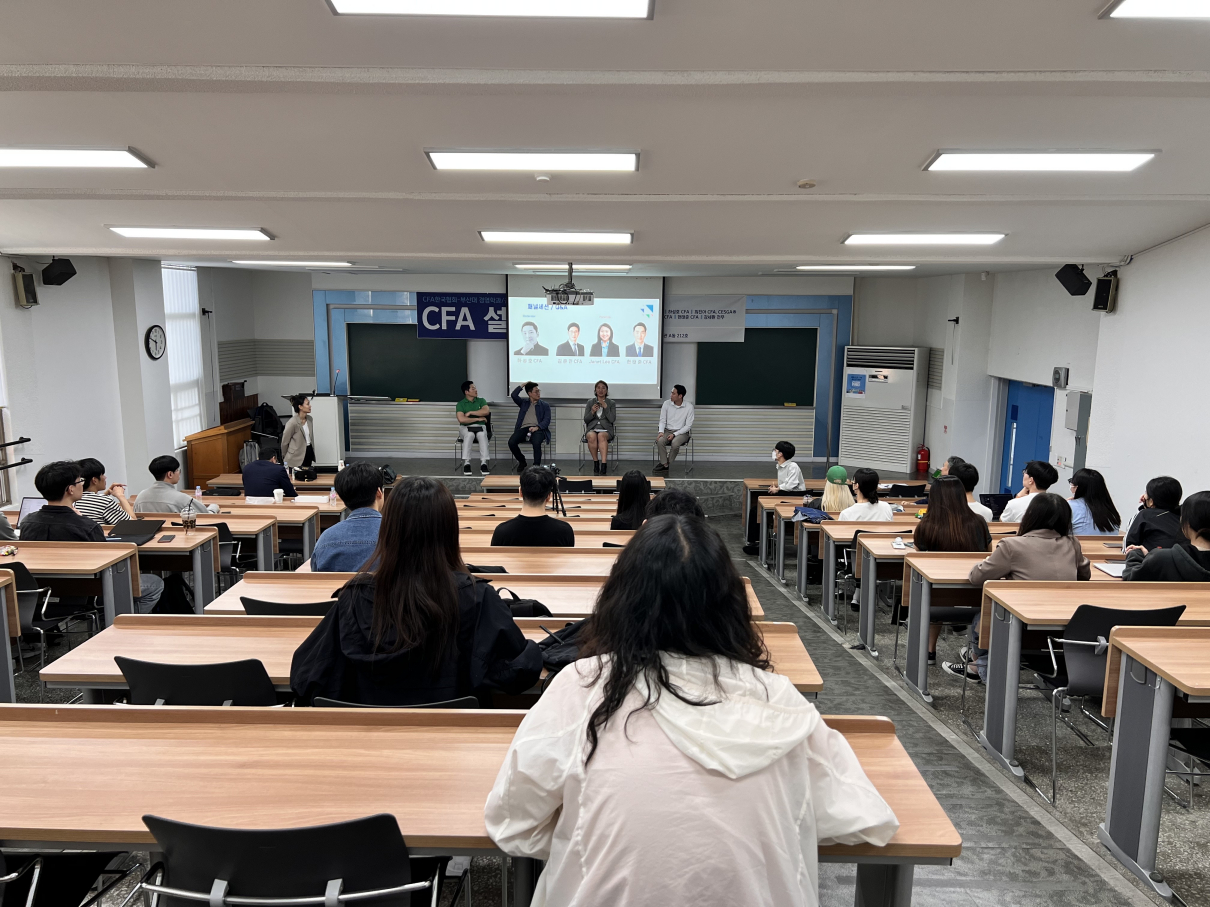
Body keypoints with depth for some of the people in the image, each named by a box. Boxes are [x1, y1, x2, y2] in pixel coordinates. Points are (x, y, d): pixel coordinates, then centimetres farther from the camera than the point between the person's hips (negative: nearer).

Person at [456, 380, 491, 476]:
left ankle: (483, 463, -38)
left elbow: (486, 411, -9)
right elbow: (461, 419, -14)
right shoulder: (460, 404, 2)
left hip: (480, 426, 2)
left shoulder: (481, 400, 11)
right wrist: (477, 418, -9)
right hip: (465, 428, -1)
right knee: (469, 435, -38)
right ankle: (466, 463, -36)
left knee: (482, 435, -35)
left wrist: (471, 412, -9)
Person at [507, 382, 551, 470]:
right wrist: (523, 384, 3)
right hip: (523, 428, 2)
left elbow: (547, 420, 2)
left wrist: (537, 427, -16)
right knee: (511, 442, -24)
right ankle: (522, 462, 1)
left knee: (536, 443, -36)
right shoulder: (523, 402, 20)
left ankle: (537, 465, -21)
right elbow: (514, 395, 2)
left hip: (537, 429, -2)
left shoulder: (545, 405, 14)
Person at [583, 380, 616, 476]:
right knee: (592, 436, -37)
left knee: (601, 436, -39)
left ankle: (603, 467, -48)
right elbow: (586, 420, 9)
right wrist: (592, 412, -10)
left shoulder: (611, 403, 10)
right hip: (592, 428, 1)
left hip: (606, 429, -1)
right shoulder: (590, 403, 13)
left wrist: (605, 407, -10)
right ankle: (596, 463, -21)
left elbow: (612, 419, -2)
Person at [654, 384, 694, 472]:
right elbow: (662, 420, 4)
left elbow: (688, 426, -9)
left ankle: (667, 463, -15)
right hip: (667, 431, 3)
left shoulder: (689, 407, -10)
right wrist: (661, 431, -16)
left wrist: (674, 434, -18)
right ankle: (665, 464, -21)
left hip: (682, 432, -3)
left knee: (675, 443, -35)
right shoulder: (667, 403, -1)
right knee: (659, 441, -30)